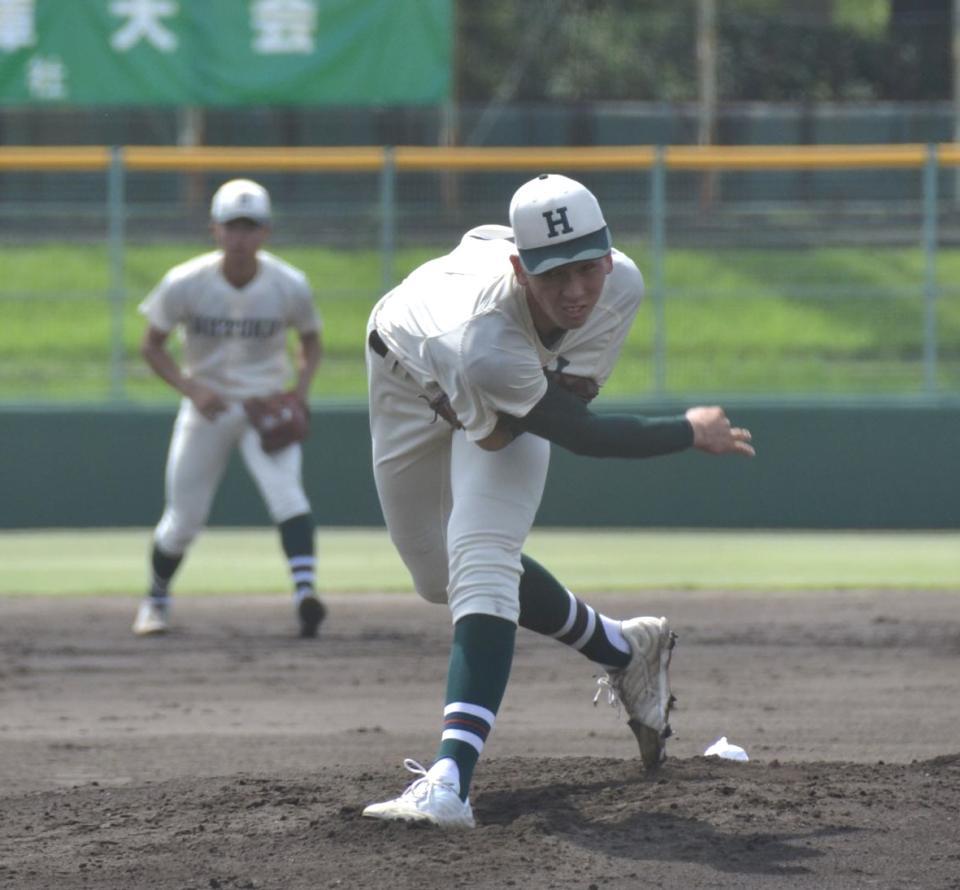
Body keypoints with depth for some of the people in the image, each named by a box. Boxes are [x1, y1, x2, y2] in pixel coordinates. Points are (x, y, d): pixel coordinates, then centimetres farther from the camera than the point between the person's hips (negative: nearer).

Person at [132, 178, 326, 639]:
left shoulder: (290, 286, -13)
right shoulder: (185, 284, -16)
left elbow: (311, 342, 5)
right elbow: (152, 345, -4)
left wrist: (301, 389, -14)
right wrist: (191, 388, -19)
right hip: (207, 407, 1)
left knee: (286, 491, -26)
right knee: (184, 519, 6)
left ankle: (305, 593, -40)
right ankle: (156, 599, 33)